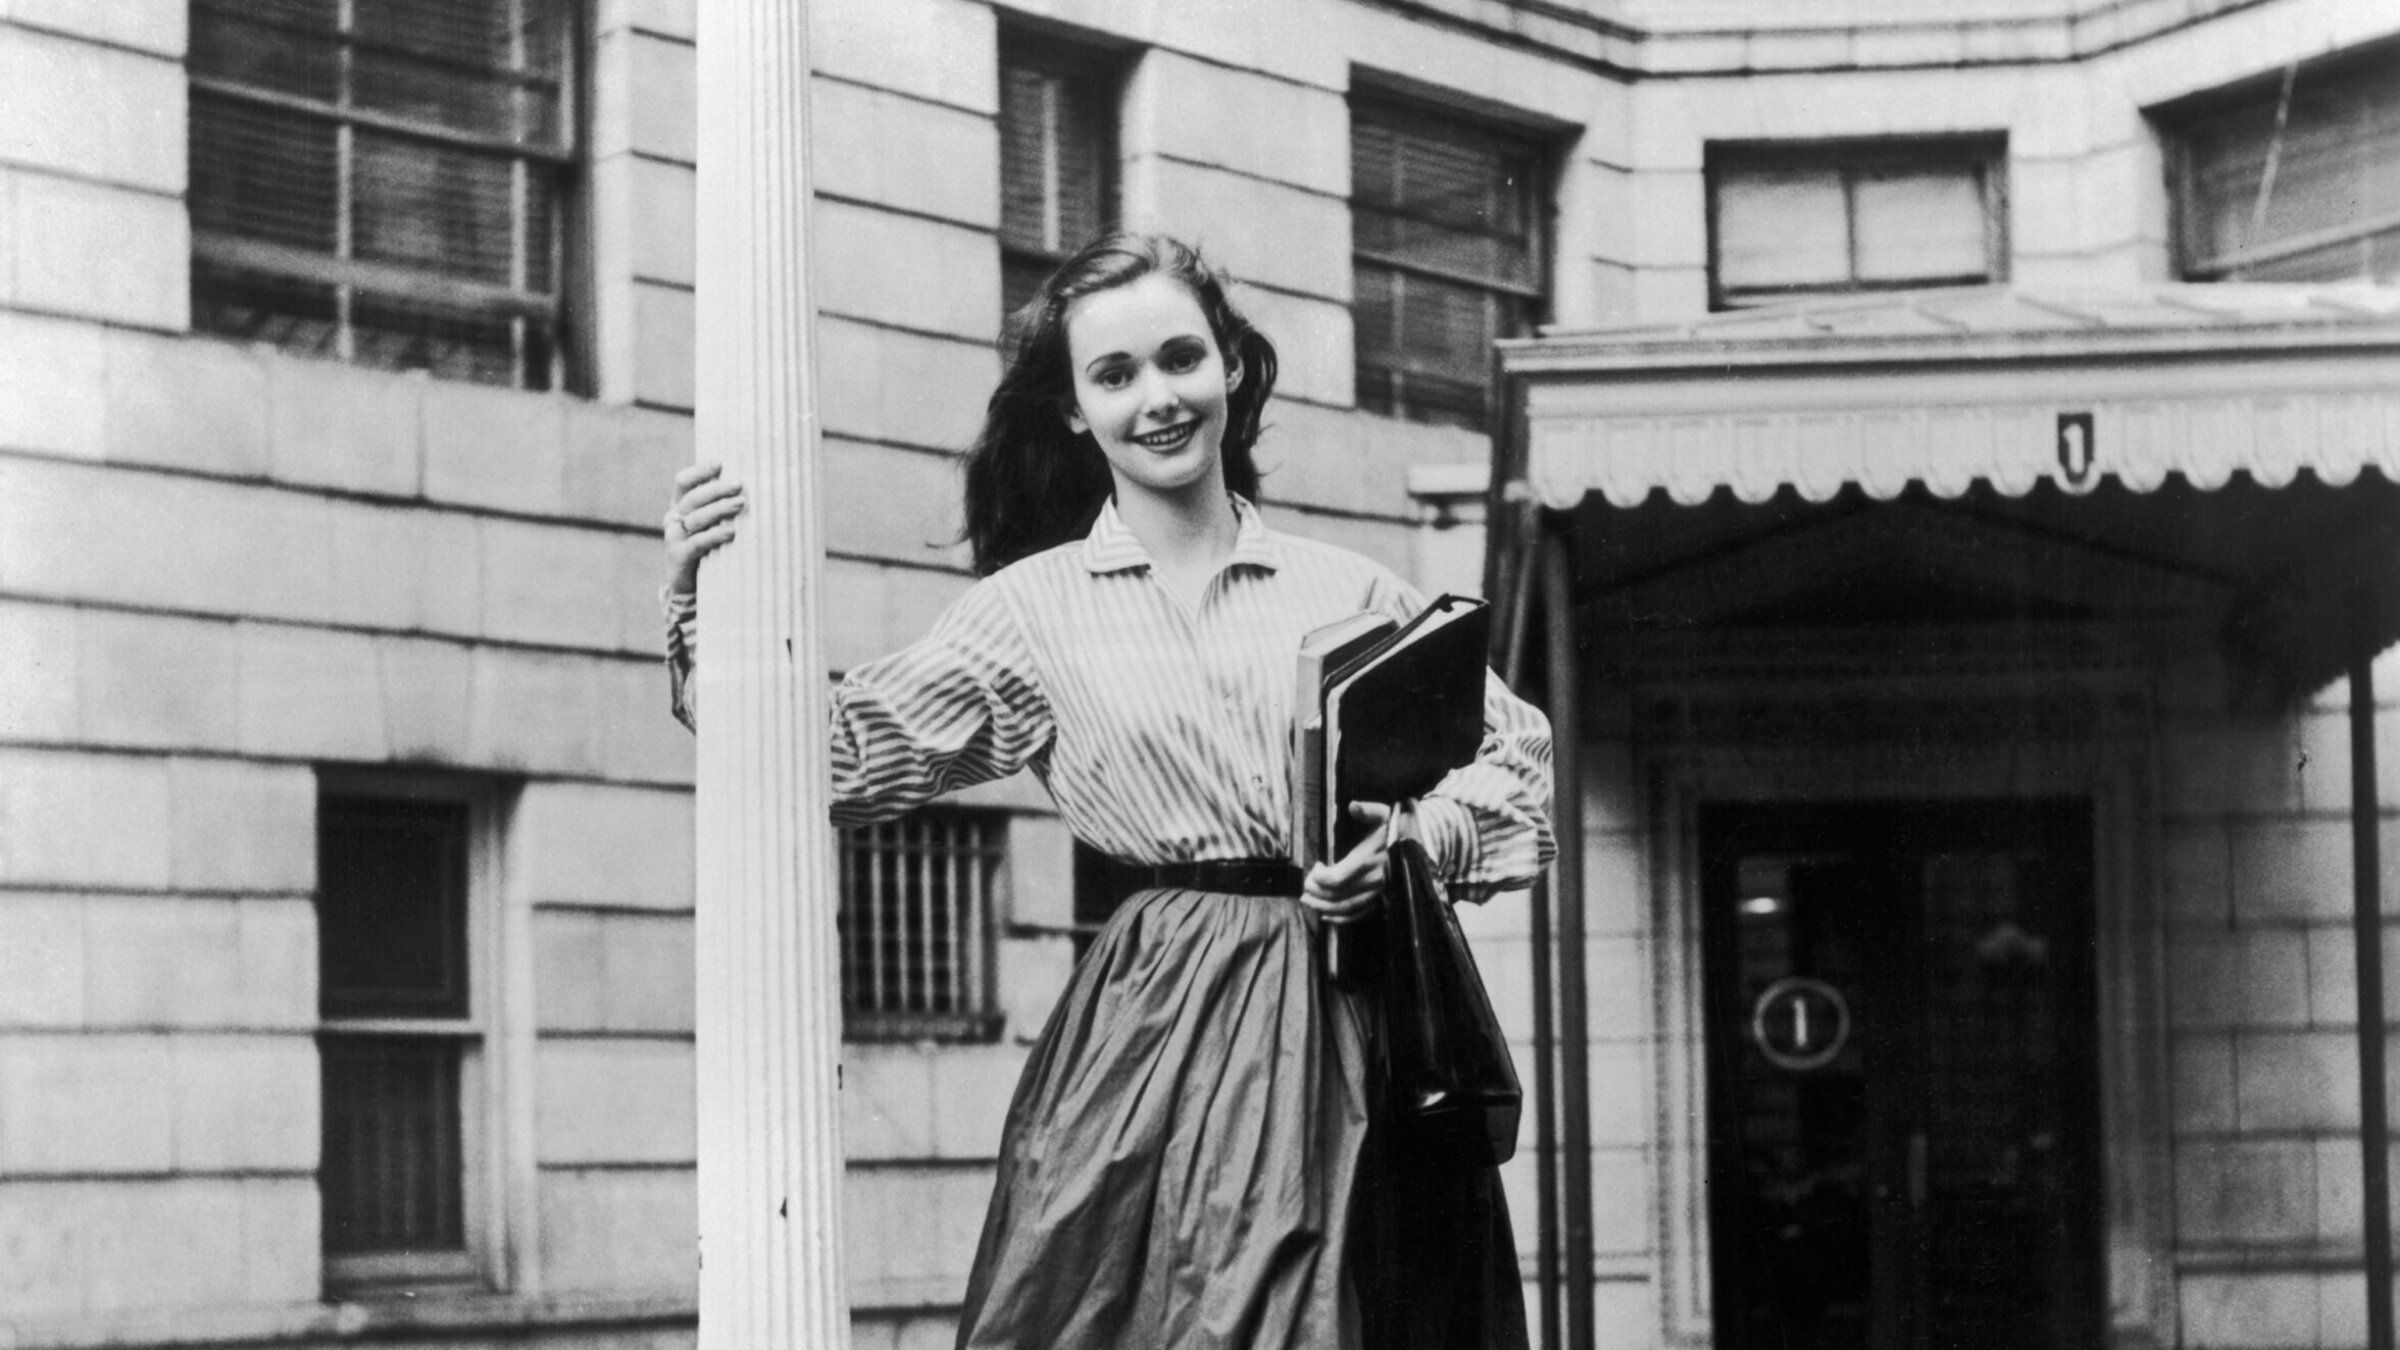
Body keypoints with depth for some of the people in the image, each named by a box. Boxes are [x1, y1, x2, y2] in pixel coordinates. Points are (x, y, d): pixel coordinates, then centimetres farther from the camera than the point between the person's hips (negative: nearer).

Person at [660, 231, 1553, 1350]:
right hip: (1155, 1038, -2)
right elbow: (833, 756, 6)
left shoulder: (1348, 593, 10)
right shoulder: (1031, 611, 6)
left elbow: (1516, 756, 16)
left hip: (1355, 1038, 2)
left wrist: (1419, 841, -4)